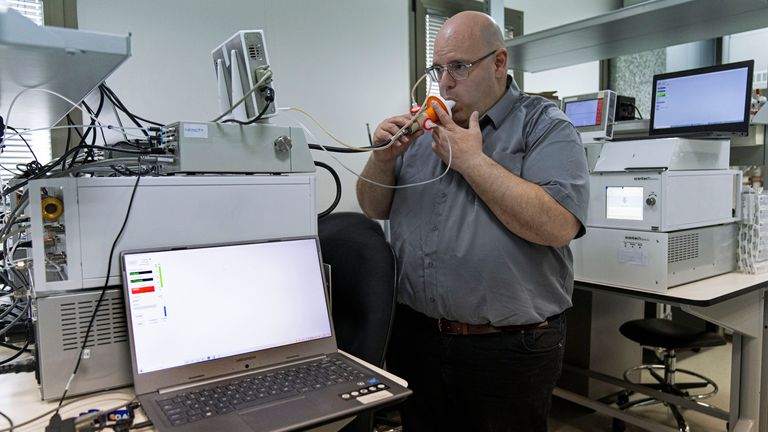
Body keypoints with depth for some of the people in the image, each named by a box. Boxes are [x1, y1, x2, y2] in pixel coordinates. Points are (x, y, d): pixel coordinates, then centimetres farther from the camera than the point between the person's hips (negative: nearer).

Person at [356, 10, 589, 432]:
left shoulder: (546, 126, -5)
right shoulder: (427, 125, 9)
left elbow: (557, 225, -21)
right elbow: (374, 209, 11)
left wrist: (472, 159, -17)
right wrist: (384, 157, -9)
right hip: (415, 335, 5)